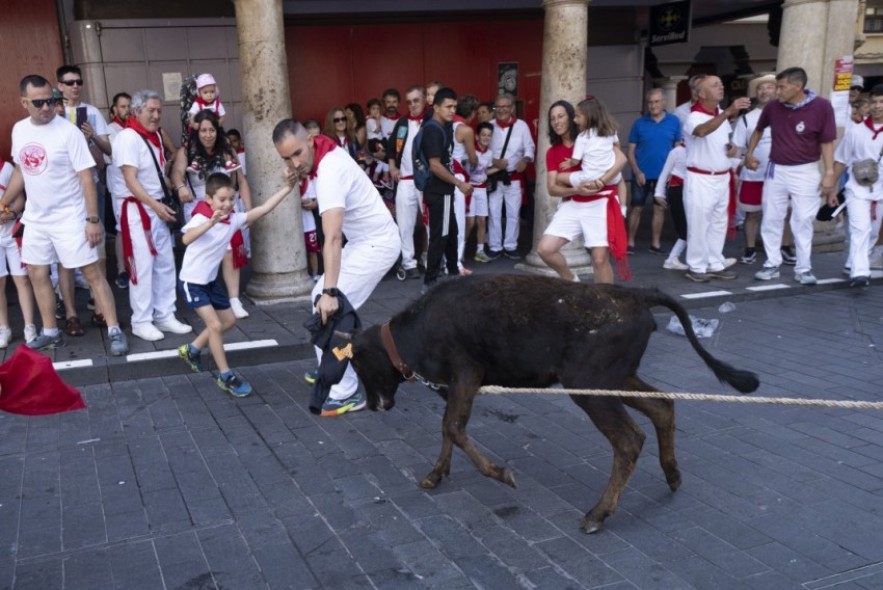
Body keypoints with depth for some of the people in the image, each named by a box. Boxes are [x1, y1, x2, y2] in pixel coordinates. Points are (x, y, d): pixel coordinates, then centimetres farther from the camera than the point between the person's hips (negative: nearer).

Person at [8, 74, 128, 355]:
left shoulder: (68, 131, -15)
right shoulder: (19, 130, 3)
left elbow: (86, 177, -16)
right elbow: (20, 171, 16)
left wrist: (93, 219, -19)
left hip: (69, 216, -6)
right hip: (35, 217, 6)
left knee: (92, 271, -5)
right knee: (37, 273, 13)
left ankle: (114, 331, 2)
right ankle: (51, 332, 28)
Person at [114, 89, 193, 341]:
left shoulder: (155, 136, 13)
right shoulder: (128, 138, -13)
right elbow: (131, 180, -19)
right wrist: (155, 205, -24)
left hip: (159, 207, 8)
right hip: (138, 209, -8)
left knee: (165, 264, 10)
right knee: (142, 267, -4)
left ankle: (165, 316, 19)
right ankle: (141, 321, 6)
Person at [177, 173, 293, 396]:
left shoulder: (234, 219, -8)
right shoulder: (201, 218, -23)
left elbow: (264, 208, -12)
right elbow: (186, 239, -44)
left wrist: (288, 187, -16)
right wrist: (211, 222, -58)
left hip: (211, 279, 8)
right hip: (192, 281, -8)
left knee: (228, 320, 17)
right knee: (215, 325, -12)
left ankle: (191, 350, 35)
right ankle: (226, 376, -1)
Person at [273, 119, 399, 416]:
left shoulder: (330, 172, -30)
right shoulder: (326, 152, -2)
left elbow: (333, 238, -39)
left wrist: (330, 291, -46)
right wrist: (298, 176, -3)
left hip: (376, 244, -10)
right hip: (365, 239, 10)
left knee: (327, 311, -16)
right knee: (319, 298, 17)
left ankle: (345, 392, -10)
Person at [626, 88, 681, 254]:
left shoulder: (674, 121, 0)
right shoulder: (639, 123, -1)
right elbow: (631, 151, 1)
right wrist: (637, 172, -10)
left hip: (663, 174, 1)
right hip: (642, 174, -1)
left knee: (659, 208, 8)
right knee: (637, 208, 3)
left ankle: (655, 243, 17)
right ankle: (630, 242, 11)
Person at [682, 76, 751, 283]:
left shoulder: (722, 116, 9)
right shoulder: (694, 117, -16)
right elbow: (702, 131, -41)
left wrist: (732, 147, 1)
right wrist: (729, 112, -51)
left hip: (722, 178, 8)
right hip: (700, 179, -8)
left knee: (719, 224, 12)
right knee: (699, 225, -3)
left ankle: (716, 265, 21)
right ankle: (696, 267, 6)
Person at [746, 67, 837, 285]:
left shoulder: (821, 106, -14)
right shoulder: (773, 107, -5)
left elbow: (827, 142, -9)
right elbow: (759, 130, 16)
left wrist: (829, 173, -13)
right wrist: (749, 153, 12)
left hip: (805, 172, -3)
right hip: (776, 170, 4)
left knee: (803, 221, 2)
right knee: (771, 219, 7)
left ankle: (803, 268, 11)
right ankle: (772, 265, 18)